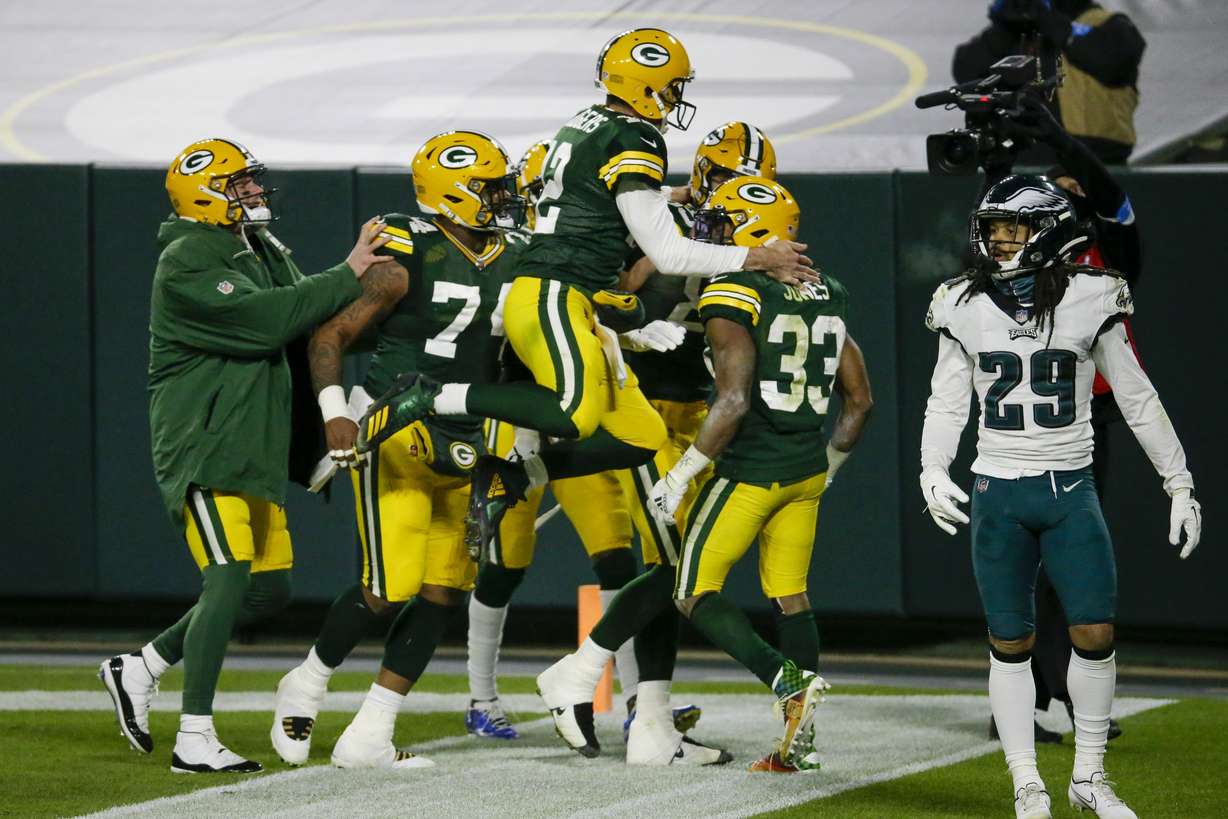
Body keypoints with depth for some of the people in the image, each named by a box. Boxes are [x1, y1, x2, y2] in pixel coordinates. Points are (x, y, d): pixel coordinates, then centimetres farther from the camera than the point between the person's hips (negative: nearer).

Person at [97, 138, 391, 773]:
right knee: (229, 581, -17)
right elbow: (262, 320, -24)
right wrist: (348, 276, -20)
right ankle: (194, 740, -15)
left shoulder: (260, 251, 17)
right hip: (204, 450, -9)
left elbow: (308, 323, 15)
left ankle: (140, 670, 22)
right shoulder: (187, 263, -14)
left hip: (254, 452, 9)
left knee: (269, 590, 9)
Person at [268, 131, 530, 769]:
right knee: (389, 589, -11)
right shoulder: (408, 262, -14)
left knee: (443, 593, 1)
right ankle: (307, 685, 16)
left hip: (461, 448, 7)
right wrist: (334, 411, -23)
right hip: (395, 437, -7)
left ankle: (368, 737, 7)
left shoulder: (514, 259, 5)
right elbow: (329, 336, -11)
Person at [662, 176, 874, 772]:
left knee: (696, 594, 2)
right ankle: (798, 743, 9)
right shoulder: (826, 297, 10)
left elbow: (734, 401, -23)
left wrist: (681, 475, -15)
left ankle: (788, 680, -18)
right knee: (790, 595, 13)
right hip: (806, 474, 7)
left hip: (748, 470, -7)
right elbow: (860, 400, 13)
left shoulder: (732, 297, -14)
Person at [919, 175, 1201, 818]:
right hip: (999, 492, 1)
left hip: (1071, 491, -1)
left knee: (1095, 634, -7)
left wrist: (1180, 485, 5)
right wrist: (933, 473, -8)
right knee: (1010, 645, 4)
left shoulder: (1087, 301, -2)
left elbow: (1137, 400, 4)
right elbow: (946, 405, 9)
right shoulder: (965, 308, 2)